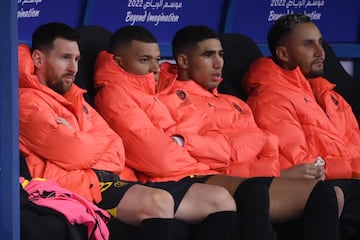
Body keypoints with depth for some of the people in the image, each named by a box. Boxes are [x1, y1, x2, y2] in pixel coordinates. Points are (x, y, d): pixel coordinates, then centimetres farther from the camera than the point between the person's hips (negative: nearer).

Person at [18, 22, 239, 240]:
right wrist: (101, 139, 7)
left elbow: (116, 148, 14)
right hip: (82, 188, -9)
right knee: (159, 203, -37)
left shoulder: (75, 99, 26)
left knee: (219, 199, -3)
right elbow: (76, 153, -15)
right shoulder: (29, 103, -3)